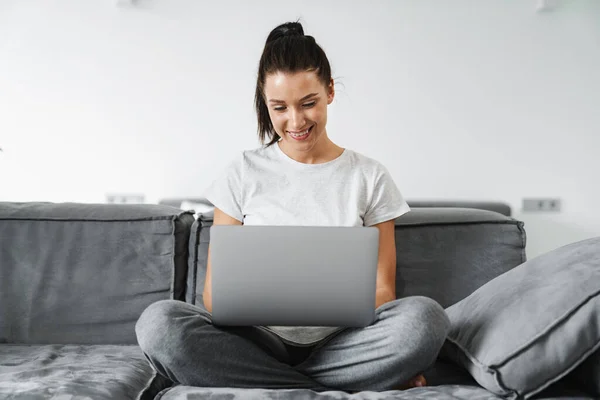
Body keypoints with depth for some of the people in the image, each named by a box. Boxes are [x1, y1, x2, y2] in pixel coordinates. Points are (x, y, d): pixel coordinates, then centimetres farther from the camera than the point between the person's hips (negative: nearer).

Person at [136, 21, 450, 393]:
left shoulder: (369, 177, 8)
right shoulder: (244, 174, 8)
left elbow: (382, 290, 6)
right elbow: (215, 289, 6)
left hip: (338, 344, 0)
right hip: (259, 339, 1)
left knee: (425, 316, -29)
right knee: (159, 321, -29)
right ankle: (339, 389, -20)